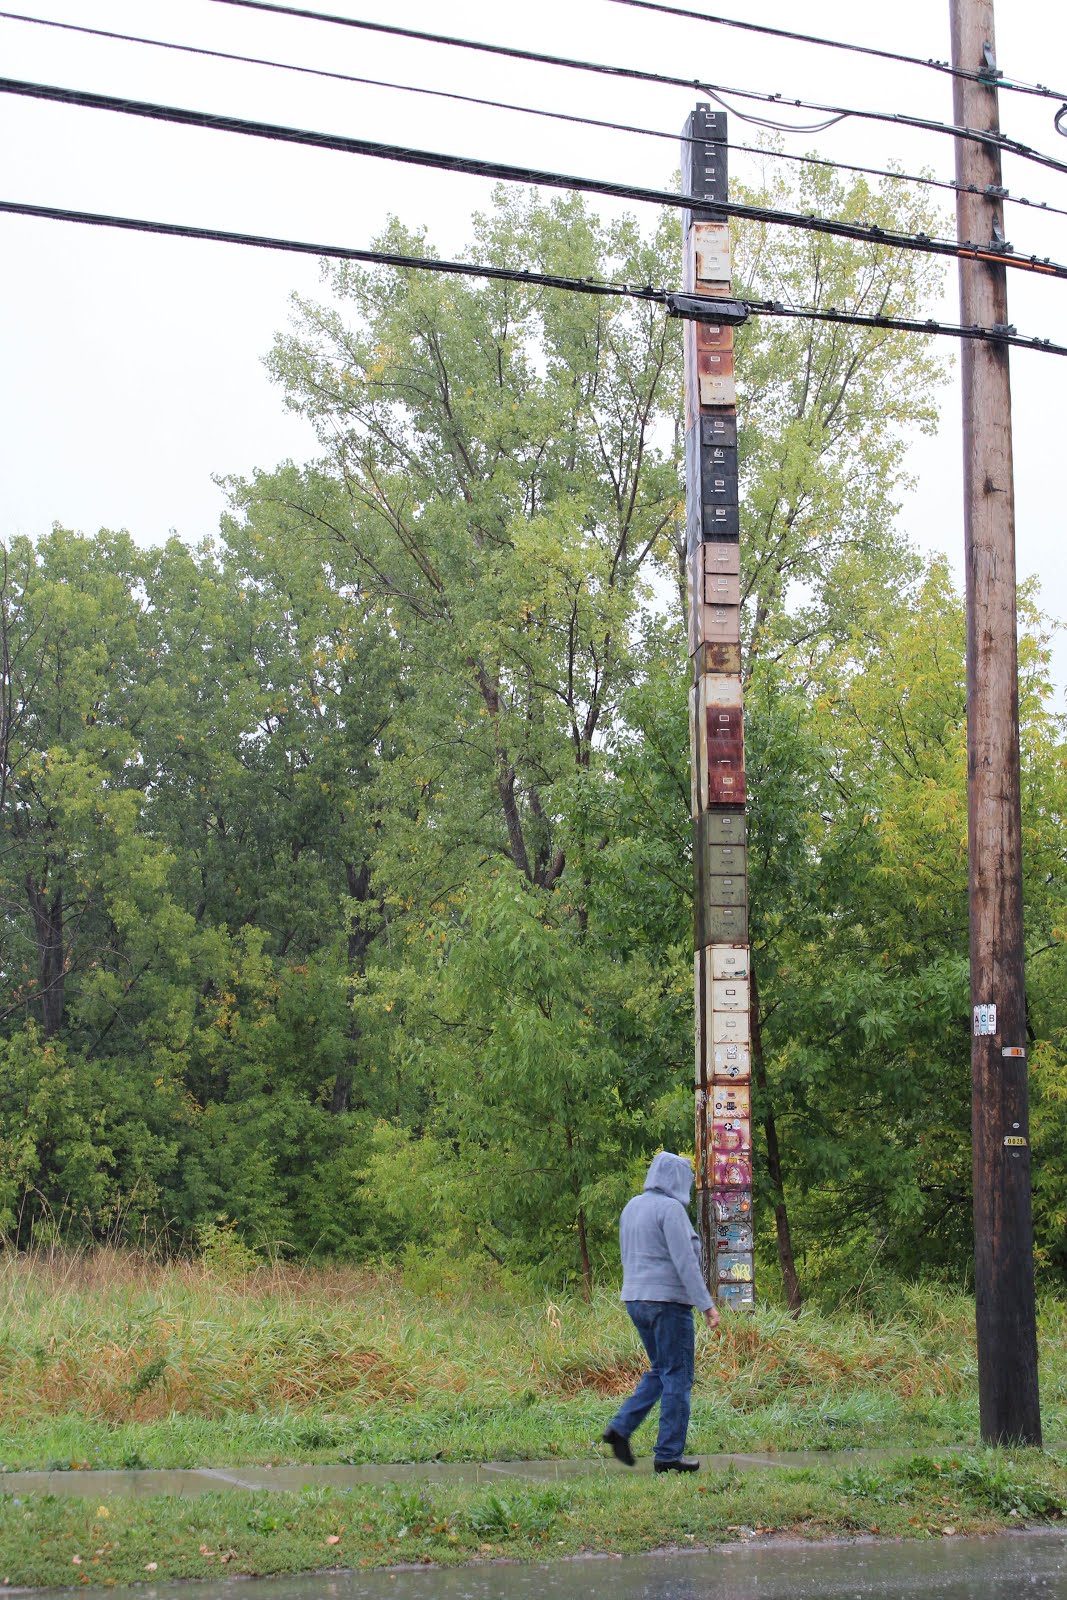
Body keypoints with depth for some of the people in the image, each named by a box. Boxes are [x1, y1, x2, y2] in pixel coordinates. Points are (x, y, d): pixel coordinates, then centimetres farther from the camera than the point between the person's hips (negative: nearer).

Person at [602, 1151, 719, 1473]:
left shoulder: (632, 1207, 12)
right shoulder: (671, 1209, -14)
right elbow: (685, 1261, -20)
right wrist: (707, 1304, -19)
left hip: (636, 1300, 8)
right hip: (668, 1301, -8)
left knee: (660, 1371, 19)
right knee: (677, 1377, 0)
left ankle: (621, 1428, 6)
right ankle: (669, 1455, 2)